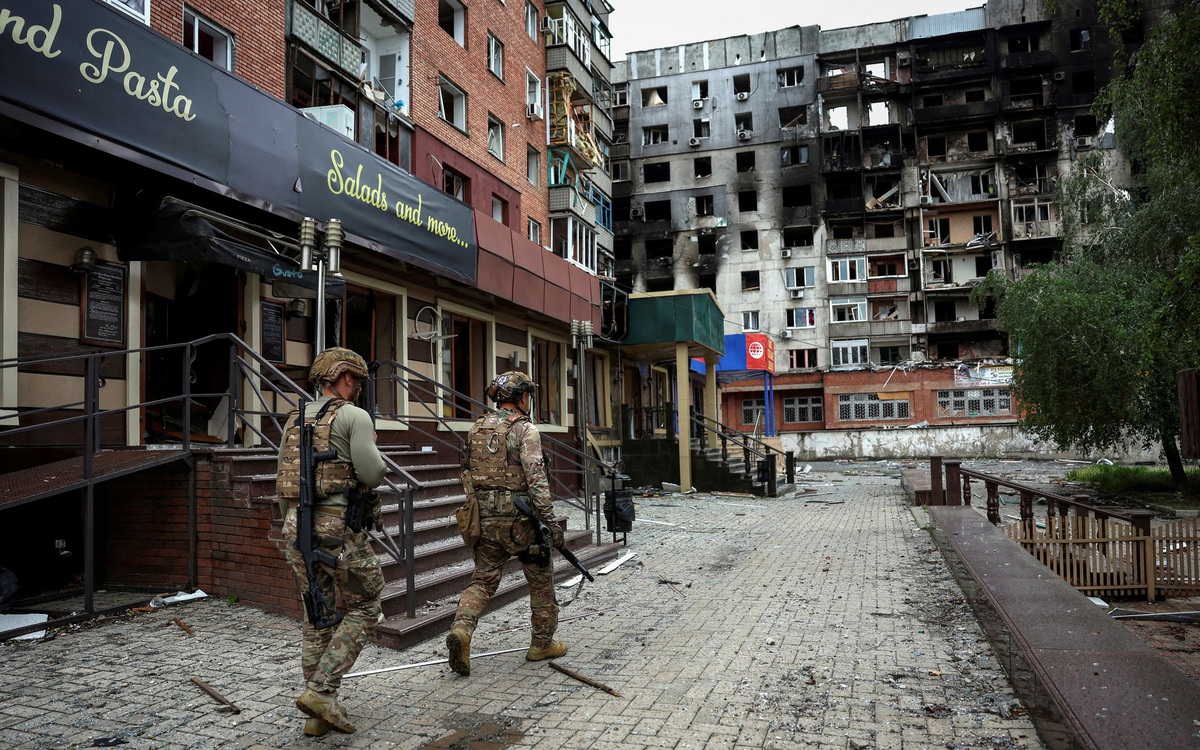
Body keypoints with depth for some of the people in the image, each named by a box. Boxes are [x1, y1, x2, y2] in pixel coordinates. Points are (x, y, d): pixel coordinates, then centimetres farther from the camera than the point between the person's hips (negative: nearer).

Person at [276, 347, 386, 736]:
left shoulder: (294, 421, 15)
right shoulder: (354, 416, -7)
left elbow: (283, 484, 17)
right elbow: (372, 476, -12)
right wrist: (372, 449, 8)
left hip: (298, 526, 7)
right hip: (339, 529, -7)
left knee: (318, 617, 14)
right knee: (363, 609, 8)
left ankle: (318, 715, 18)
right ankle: (321, 690, -2)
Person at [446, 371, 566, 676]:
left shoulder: (476, 430, 10)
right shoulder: (525, 429, -10)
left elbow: (467, 475, 16)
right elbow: (536, 478, -19)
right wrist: (550, 519, -19)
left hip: (485, 519, 5)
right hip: (520, 518, -5)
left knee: (482, 580, 11)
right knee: (541, 580, 11)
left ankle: (461, 629, -12)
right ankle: (542, 643, 21)